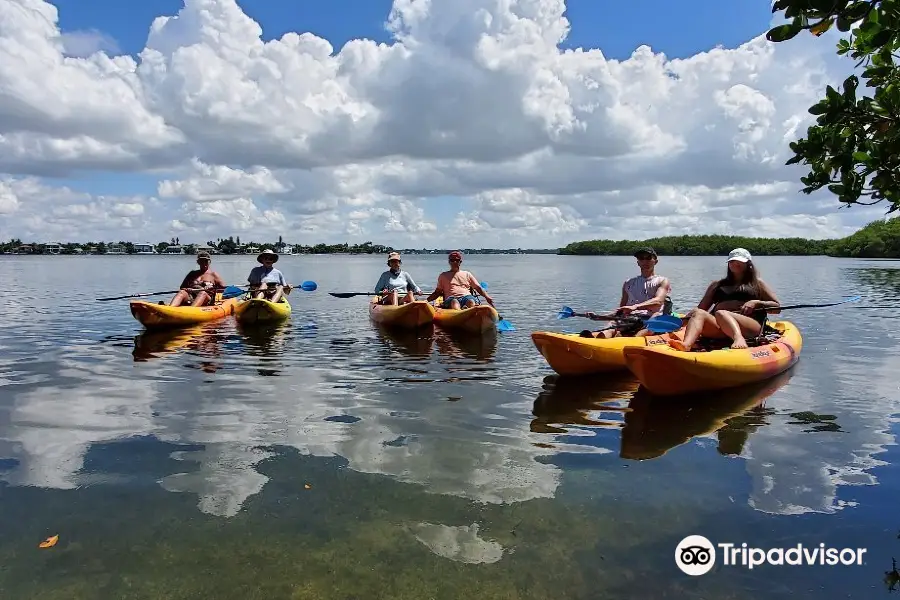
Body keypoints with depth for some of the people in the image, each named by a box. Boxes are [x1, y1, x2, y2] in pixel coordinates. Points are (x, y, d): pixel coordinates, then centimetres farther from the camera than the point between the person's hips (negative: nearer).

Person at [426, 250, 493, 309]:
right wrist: (426, 300, 7)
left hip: (466, 296, 2)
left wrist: (487, 297, 3)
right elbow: (437, 292, 24)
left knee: (471, 302, -36)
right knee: (454, 302, -39)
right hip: (451, 298, -1)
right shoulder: (443, 276, 25)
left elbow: (478, 288, 21)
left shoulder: (467, 274, 27)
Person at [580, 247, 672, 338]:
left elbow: (658, 301, -9)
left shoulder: (662, 281, 13)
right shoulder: (629, 283, 26)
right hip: (629, 319, 3)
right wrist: (598, 317, 7)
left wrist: (635, 306, -29)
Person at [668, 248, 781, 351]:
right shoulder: (717, 285, 30)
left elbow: (777, 308, 17)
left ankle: (739, 339, -65)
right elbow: (701, 308, 24)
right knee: (698, 313, -27)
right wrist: (682, 320, 4)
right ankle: (686, 344, -57)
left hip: (749, 328, -3)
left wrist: (756, 303, -2)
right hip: (719, 331, 3)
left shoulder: (757, 283, 24)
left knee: (721, 313, -33)